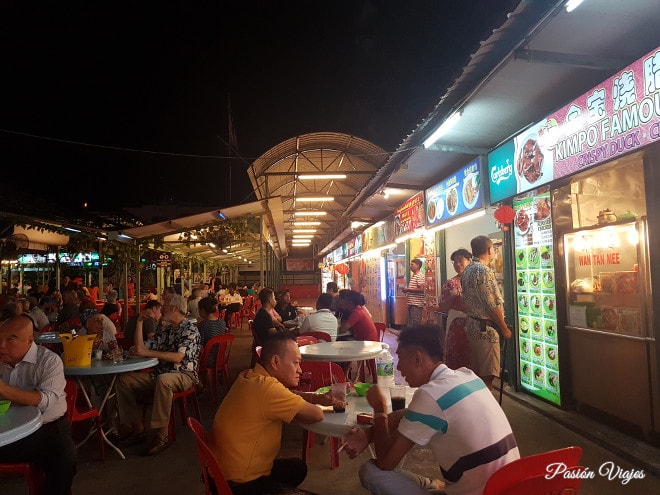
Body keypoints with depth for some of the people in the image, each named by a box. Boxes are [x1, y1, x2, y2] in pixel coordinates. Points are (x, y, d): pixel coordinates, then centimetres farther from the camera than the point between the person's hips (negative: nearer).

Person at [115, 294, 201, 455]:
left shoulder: (190, 329, -7)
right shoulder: (166, 330, 18)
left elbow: (177, 357, -20)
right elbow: (140, 348, 14)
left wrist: (147, 352, -21)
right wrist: (140, 322, 9)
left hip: (184, 375, -8)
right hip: (159, 374, 8)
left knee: (163, 380, -40)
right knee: (124, 380, -5)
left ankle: (160, 435, -29)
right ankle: (136, 429, -2)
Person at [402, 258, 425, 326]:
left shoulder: (419, 275, -11)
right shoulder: (413, 275, 18)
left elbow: (421, 289, -21)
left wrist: (408, 289, -15)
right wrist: (406, 290, 9)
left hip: (416, 304, -10)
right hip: (411, 303, 10)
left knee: (415, 324, -8)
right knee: (411, 323, 13)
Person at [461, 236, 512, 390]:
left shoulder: (468, 270, 11)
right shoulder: (484, 270, -17)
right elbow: (493, 305, -19)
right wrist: (505, 329, -8)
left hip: (472, 324, 9)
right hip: (486, 328, -9)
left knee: (475, 373, 16)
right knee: (486, 376, -2)